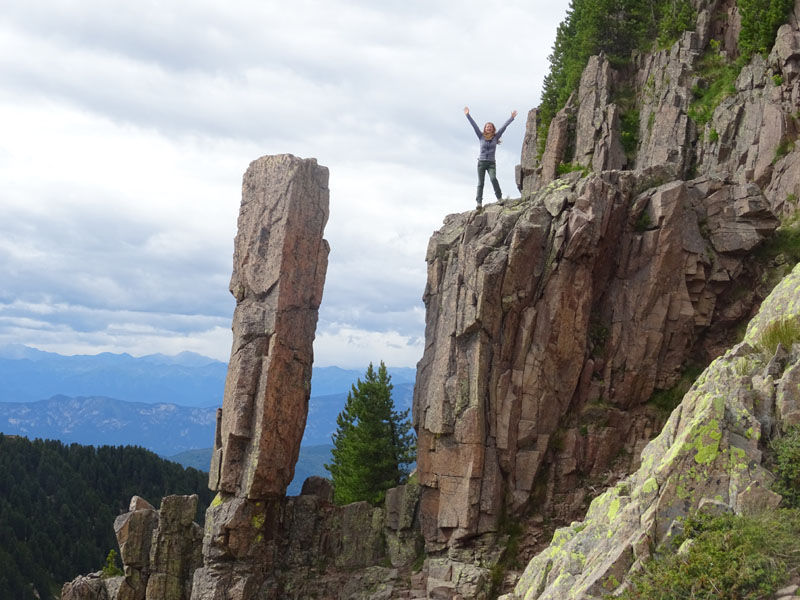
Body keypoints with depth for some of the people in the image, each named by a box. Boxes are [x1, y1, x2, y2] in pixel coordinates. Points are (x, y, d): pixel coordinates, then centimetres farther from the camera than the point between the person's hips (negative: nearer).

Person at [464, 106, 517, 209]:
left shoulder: (495, 137, 7)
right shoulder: (481, 137, 6)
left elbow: (504, 127, 4)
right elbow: (474, 125, 4)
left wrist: (512, 118, 4)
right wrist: (468, 115, 1)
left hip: (491, 163, -1)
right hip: (481, 162, 1)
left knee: (493, 179, -24)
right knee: (480, 183, -1)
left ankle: (499, 198, -21)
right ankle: (479, 202, -3)